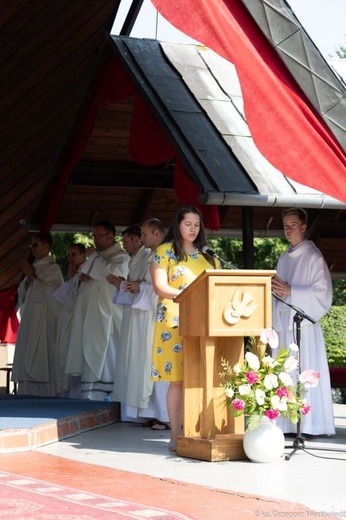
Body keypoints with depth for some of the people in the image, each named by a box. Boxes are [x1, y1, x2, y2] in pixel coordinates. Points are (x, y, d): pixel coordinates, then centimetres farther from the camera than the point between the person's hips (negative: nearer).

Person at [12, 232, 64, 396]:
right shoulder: (34, 267, 17)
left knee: (42, 359, -11)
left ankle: (44, 395, -10)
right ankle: (29, 395, 5)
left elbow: (51, 294, -16)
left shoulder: (53, 269, -5)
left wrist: (33, 277, -9)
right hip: (30, 320, 8)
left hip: (44, 320, -8)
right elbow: (22, 294, 17)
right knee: (27, 360, 4)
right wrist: (28, 278, -2)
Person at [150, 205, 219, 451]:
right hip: (176, 323, -4)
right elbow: (160, 287, -7)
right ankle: (176, 435, -1)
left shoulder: (207, 255, 18)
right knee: (178, 379, -5)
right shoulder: (165, 252, 3)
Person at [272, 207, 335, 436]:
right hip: (284, 323, 7)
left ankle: (311, 425, -8)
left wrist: (291, 291, -15)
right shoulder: (284, 259, 19)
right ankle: (290, 424, 5)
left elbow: (322, 292, -9)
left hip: (304, 324, -7)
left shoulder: (314, 257, -3)